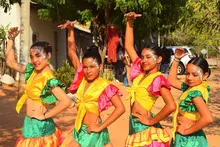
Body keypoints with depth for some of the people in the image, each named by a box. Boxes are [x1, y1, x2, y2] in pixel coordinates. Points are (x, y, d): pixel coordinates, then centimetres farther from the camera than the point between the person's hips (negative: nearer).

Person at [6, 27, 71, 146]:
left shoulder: (49, 79, -21)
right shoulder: (32, 71, 2)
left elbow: (66, 101, -31)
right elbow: (10, 62, 10)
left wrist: (44, 116, -21)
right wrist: (11, 39, 3)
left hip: (39, 126, -8)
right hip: (30, 123, 8)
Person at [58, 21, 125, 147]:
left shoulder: (105, 86, -12)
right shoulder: (82, 79, 3)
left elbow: (120, 108, -18)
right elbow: (72, 53, 4)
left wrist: (101, 127, -17)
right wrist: (71, 30, -2)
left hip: (92, 133, -5)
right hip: (78, 130, 6)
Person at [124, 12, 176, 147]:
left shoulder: (158, 79, -13)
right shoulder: (140, 72, 7)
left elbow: (171, 106, -27)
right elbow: (129, 46, 12)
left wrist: (152, 121, -17)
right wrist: (130, 23, 7)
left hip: (146, 129, -7)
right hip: (134, 124, 7)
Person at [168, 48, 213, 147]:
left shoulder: (195, 92, -23)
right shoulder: (192, 87, 2)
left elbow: (208, 118, -36)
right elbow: (171, 80, 17)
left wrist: (186, 131, -23)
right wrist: (176, 59, 9)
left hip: (189, 139, -8)